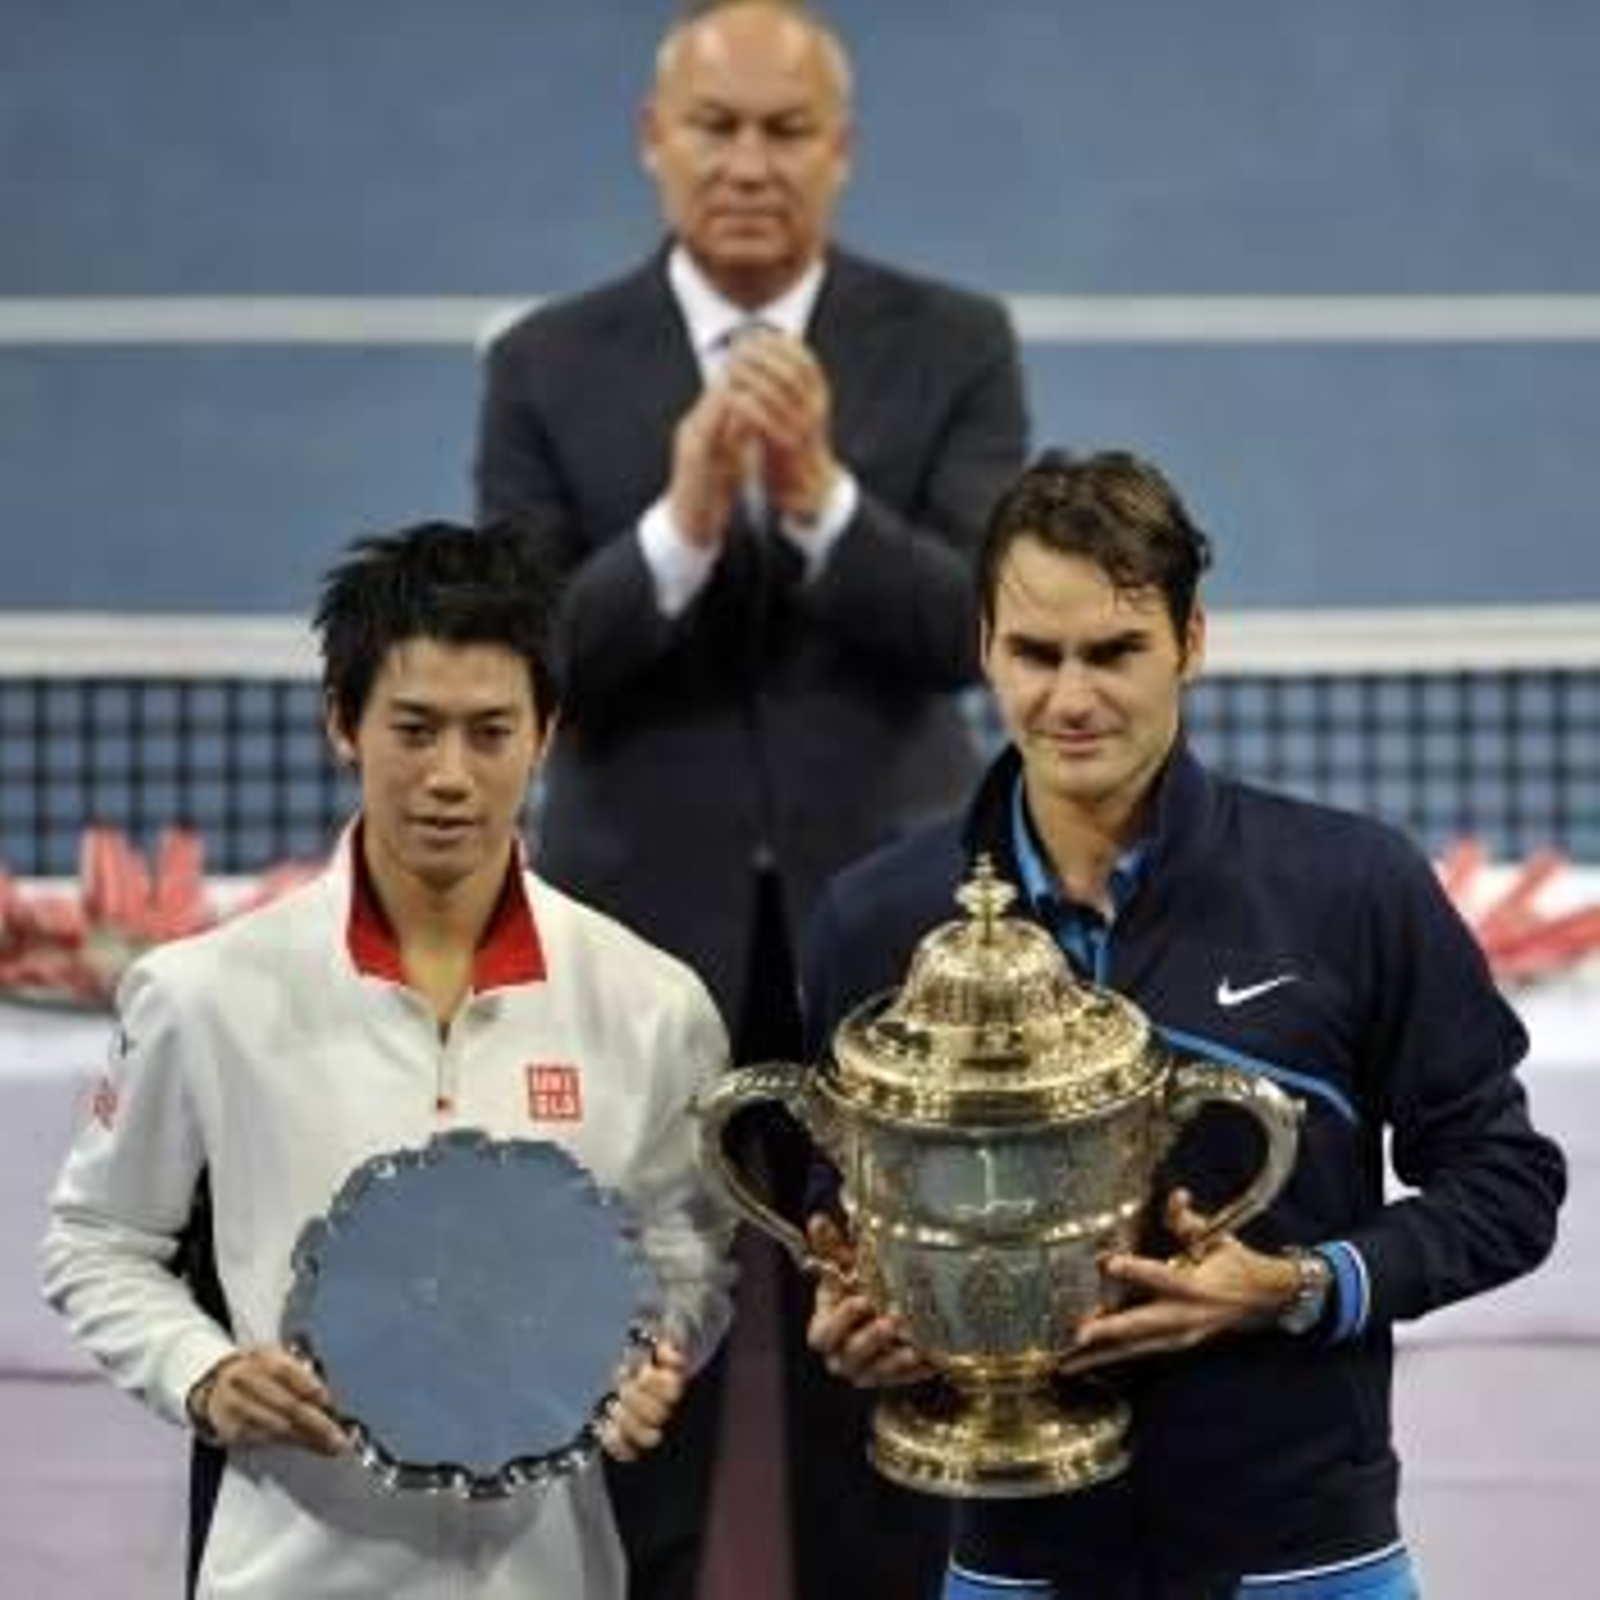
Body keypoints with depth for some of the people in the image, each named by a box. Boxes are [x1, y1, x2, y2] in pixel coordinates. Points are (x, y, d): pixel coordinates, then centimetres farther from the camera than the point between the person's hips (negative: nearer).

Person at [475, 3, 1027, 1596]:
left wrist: (824, 495, -29)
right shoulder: (549, 366, -2)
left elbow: (985, 624, -12)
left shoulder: (954, 345, -2)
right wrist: (677, 525, -26)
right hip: (641, 928, 0)